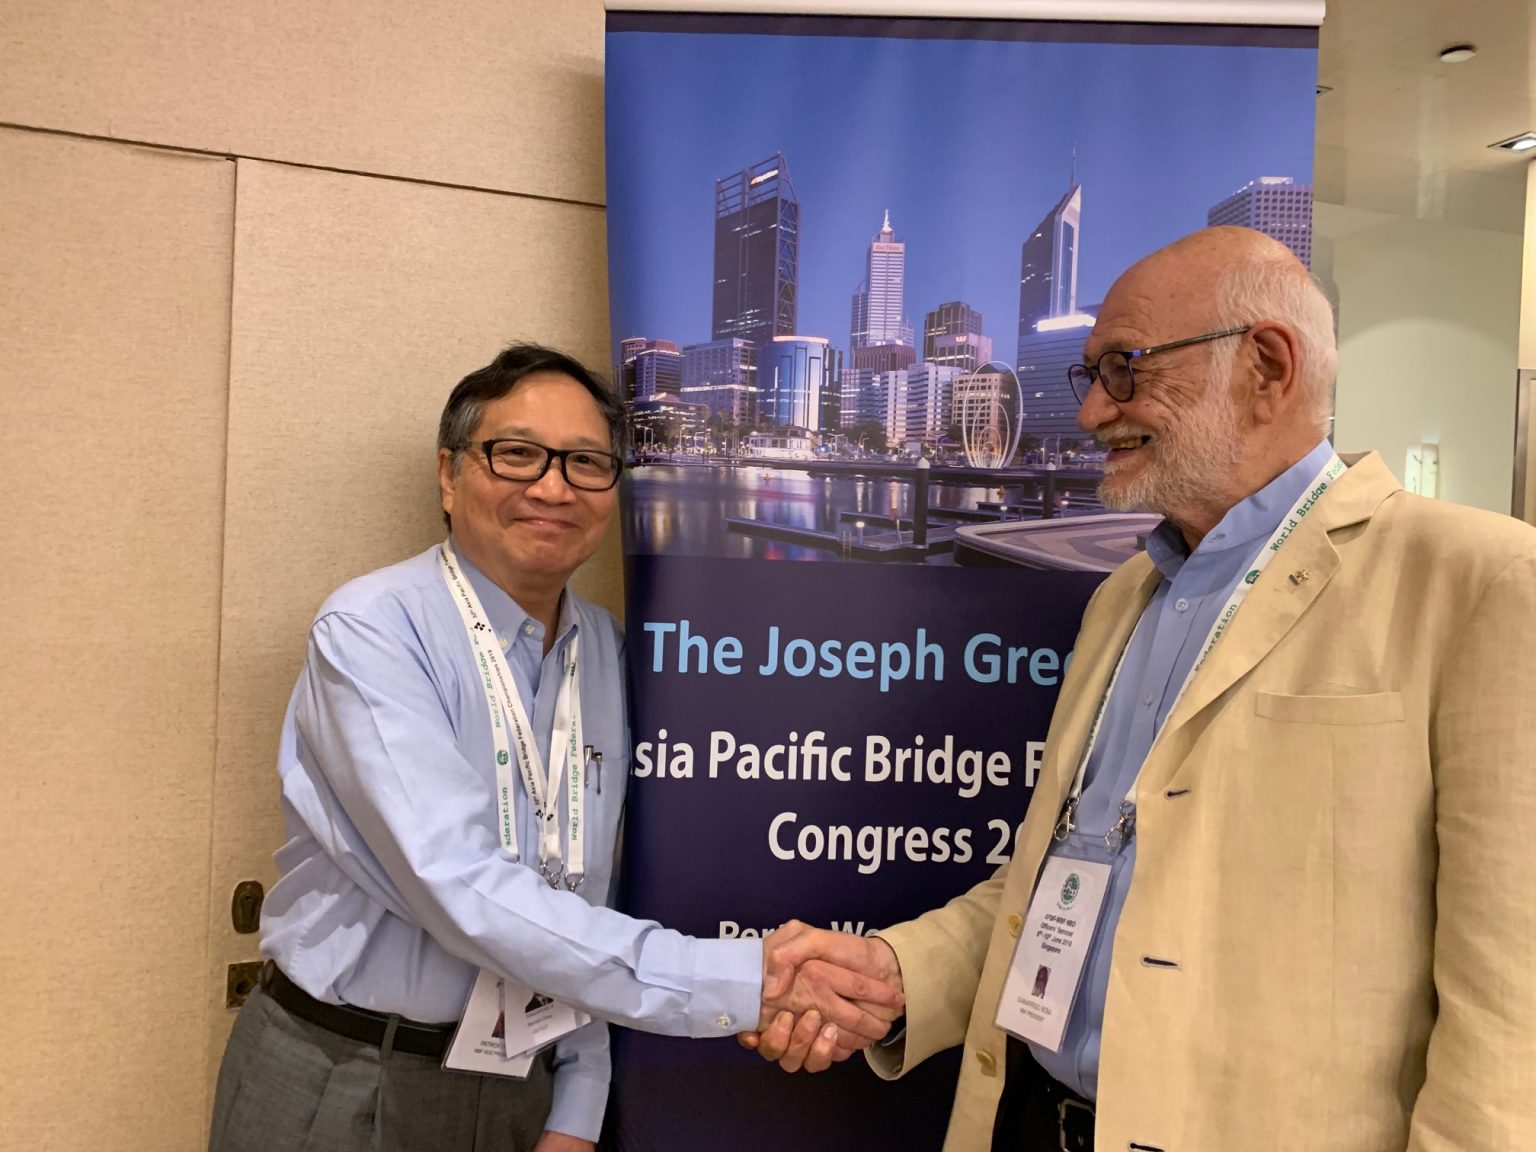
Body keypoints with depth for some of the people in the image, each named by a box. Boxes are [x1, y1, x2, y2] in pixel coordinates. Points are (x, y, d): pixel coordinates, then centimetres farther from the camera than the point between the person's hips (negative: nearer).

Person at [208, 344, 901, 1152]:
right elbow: (466, 893, -30)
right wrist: (742, 985, -33)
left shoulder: (606, 650, -1)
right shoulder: (371, 632, -20)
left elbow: (585, 896, 3)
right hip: (345, 1083, -4)